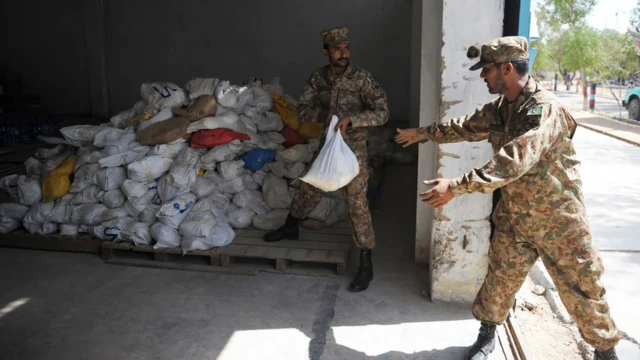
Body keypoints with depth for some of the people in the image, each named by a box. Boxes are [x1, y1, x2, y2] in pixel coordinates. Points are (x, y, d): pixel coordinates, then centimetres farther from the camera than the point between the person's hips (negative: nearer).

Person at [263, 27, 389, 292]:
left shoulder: (362, 78, -16)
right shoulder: (318, 77, -1)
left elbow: (382, 113, -21)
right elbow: (302, 110, -3)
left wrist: (350, 118, -33)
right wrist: (324, 115, -22)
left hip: (353, 151, -5)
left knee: (357, 205, -3)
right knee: (308, 190, 22)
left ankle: (366, 264, 8)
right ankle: (290, 228, 48)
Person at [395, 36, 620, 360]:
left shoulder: (545, 109, -26)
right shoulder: (498, 109, -1)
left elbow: (514, 161, -39)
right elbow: (466, 127, 18)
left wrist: (457, 187, -43)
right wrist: (424, 133, 23)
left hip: (558, 219, -6)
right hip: (514, 217, 6)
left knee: (582, 289, 8)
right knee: (500, 278, 13)